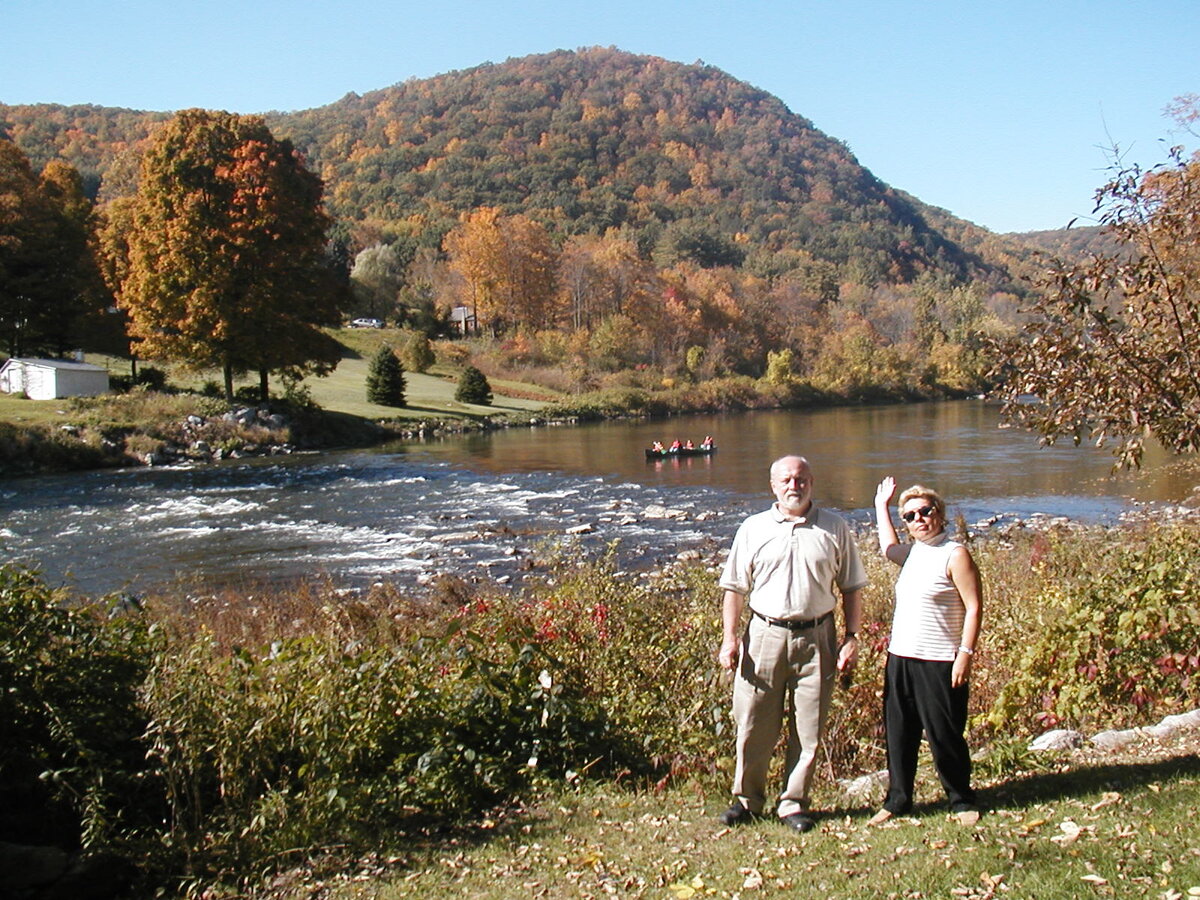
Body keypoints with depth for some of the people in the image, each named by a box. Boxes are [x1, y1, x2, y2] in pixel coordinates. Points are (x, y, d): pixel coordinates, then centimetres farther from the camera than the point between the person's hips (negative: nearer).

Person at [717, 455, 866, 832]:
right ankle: (747, 799, 22)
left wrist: (851, 638, 1)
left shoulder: (835, 529, 5)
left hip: (816, 638, 0)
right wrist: (730, 638, -1)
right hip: (765, 634, 0)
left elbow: (851, 588, 9)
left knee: (808, 730, 6)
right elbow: (734, 588, 7)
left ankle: (794, 803, 21)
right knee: (754, 726, 4)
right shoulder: (753, 529, 5)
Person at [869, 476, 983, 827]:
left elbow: (974, 608, -12)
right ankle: (897, 800, 22)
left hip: (939, 663, -7)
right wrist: (881, 506, 41)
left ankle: (962, 801, 20)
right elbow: (887, 548, 39)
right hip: (900, 658, 7)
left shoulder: (955, 555, -8)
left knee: (945, 736, 2)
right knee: (898, 734, 10)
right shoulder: (913, 553, 14)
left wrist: (965, 654, -18)